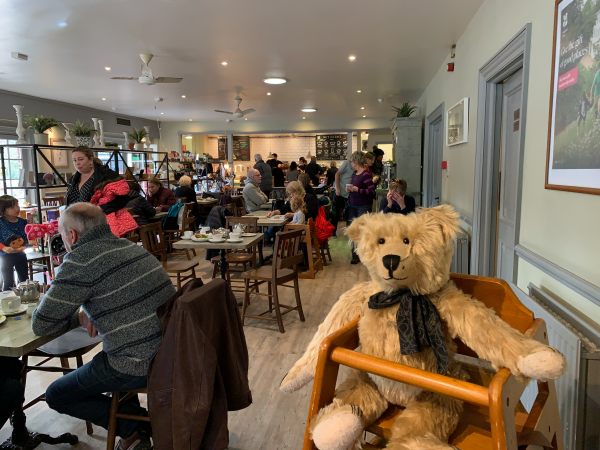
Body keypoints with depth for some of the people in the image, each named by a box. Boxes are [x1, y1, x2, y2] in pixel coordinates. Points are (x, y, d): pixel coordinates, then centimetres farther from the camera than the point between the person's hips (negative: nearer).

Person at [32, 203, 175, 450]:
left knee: (56, 395, 17)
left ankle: (133, 426, 13)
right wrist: (86, 310, 9)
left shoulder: (81, 259, -15)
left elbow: (41, 325, -10)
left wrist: (77, 313, 8)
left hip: (141, 365, -8)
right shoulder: (130, 246, 8)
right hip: (173, 352, 8)